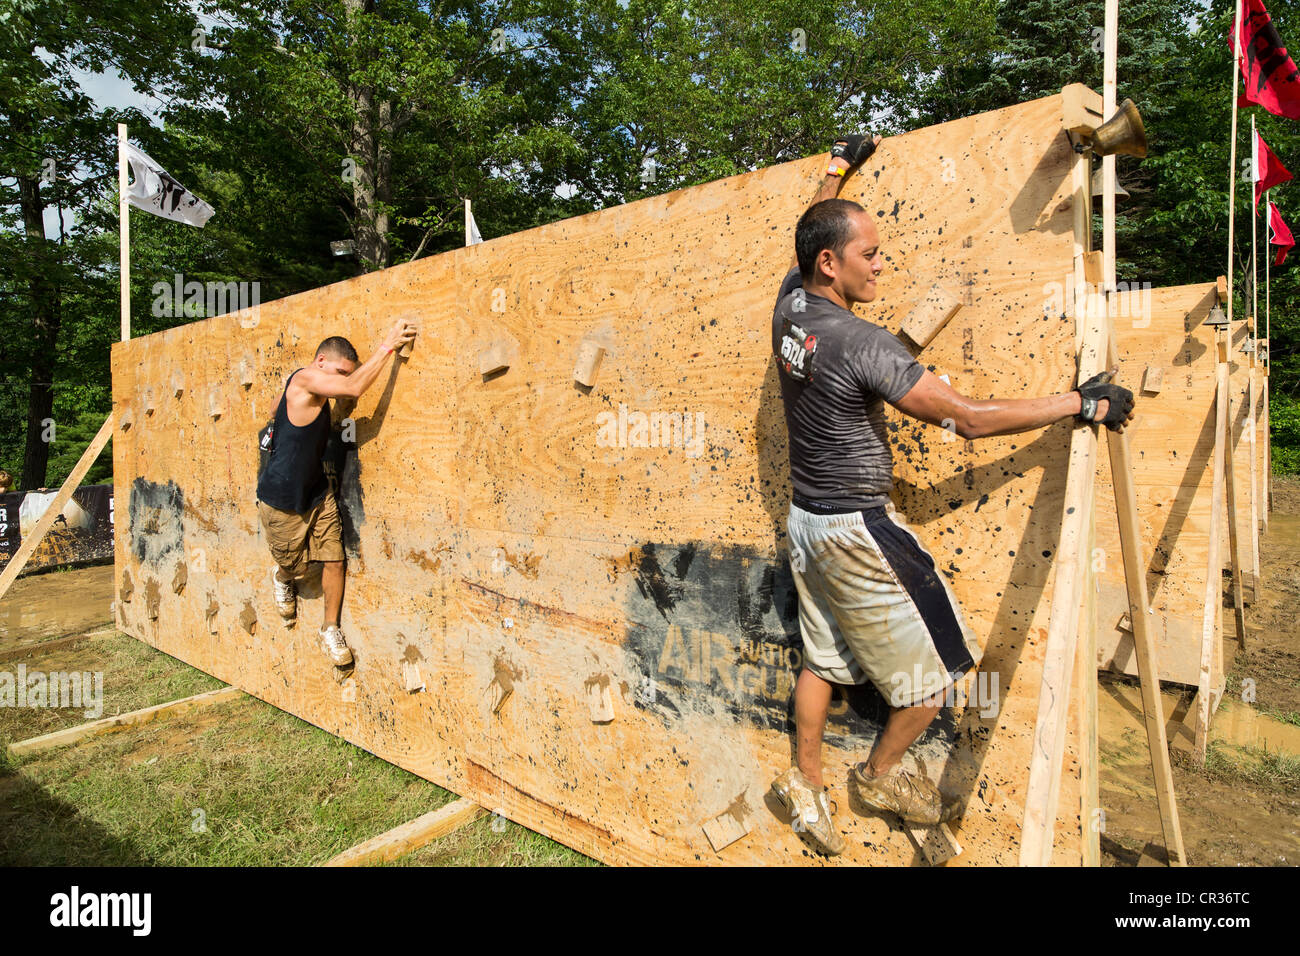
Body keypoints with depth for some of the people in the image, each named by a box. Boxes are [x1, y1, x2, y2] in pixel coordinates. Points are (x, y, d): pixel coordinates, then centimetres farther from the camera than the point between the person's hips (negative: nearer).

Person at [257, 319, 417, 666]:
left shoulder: (316, 397, 5)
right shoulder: (304, 379, -22)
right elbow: (354, 388, -37)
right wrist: (387, 345, -35)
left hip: (318, 494, 8)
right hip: (282, 501, -8)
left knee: (333, 559, 2)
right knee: (296, 569, 13)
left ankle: (331, 630, 18)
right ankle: (281, 579, 50)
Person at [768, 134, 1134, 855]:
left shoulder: (789, 304, -1)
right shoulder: (861, 343, -24)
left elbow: (811, 236, 23)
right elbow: (969, 418, -21)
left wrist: (838, 166, 35)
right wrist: (1083, 403, -11)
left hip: (805, 518, 9)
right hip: (857, 529, -8)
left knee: (823, 657, 21)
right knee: (934, 673, 11)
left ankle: (806, 782, 33)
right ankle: (880, 775, 31)